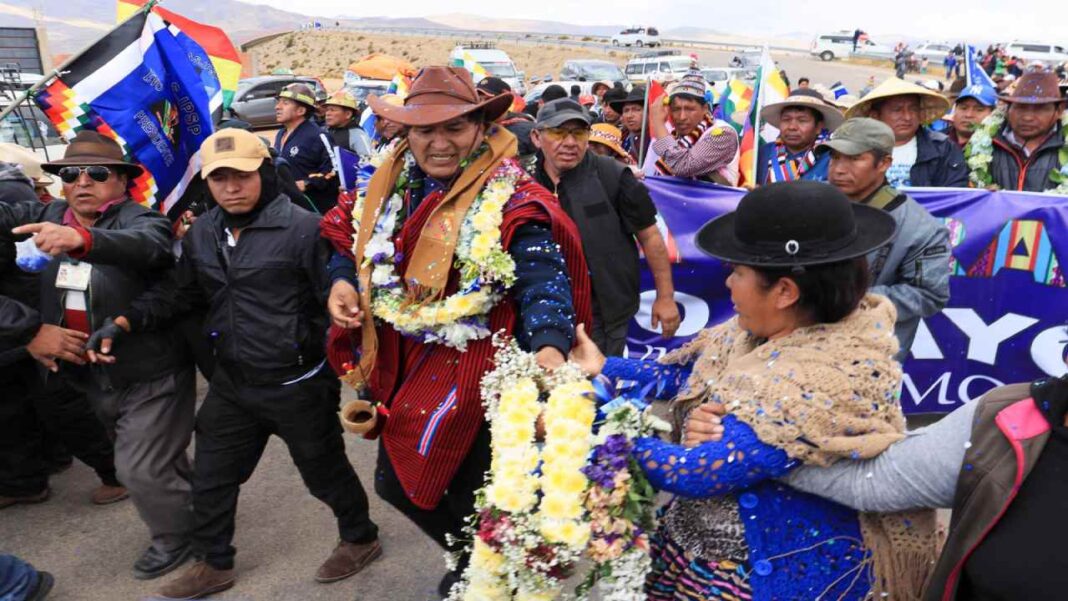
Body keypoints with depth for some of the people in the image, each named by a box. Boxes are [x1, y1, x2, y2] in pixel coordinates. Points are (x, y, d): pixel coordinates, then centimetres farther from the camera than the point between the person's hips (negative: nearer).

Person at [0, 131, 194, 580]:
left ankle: (176, 536, 26)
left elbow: (147, 246, -39)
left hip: (150, 376, -6)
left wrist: (82, 239, -56)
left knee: (141, 468, 0)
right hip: (92, 378, 7)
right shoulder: (50, 216, 3)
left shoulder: (139, 219, -18)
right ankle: (191, 510, 45)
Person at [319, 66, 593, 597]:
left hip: (475, 372, -7)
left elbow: (544, 279, -29)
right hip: (403, 368, 7)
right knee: (394, 482, 23)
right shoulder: (393, 185, 0)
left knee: (471, 495, 9)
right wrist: (342, 281, -7)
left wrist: (550, 345, -48)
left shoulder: (511, 201, -18)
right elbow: (349, 238, 15)